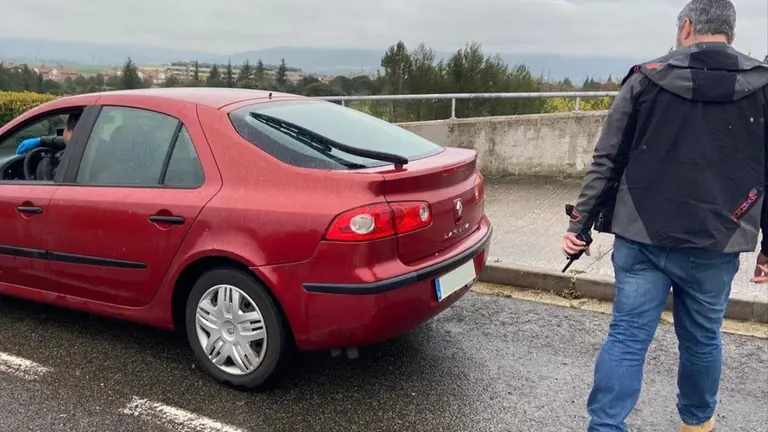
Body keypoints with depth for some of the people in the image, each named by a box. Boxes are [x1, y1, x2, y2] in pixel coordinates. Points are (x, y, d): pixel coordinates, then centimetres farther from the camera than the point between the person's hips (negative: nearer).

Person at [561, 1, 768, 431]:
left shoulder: (646, 78, -1)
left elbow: (606, 162, -2)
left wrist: (580, 223, 3)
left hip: (641, 238, -1)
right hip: (715, 244, 1)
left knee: (627, 335, 4)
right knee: (703, 338, 18)